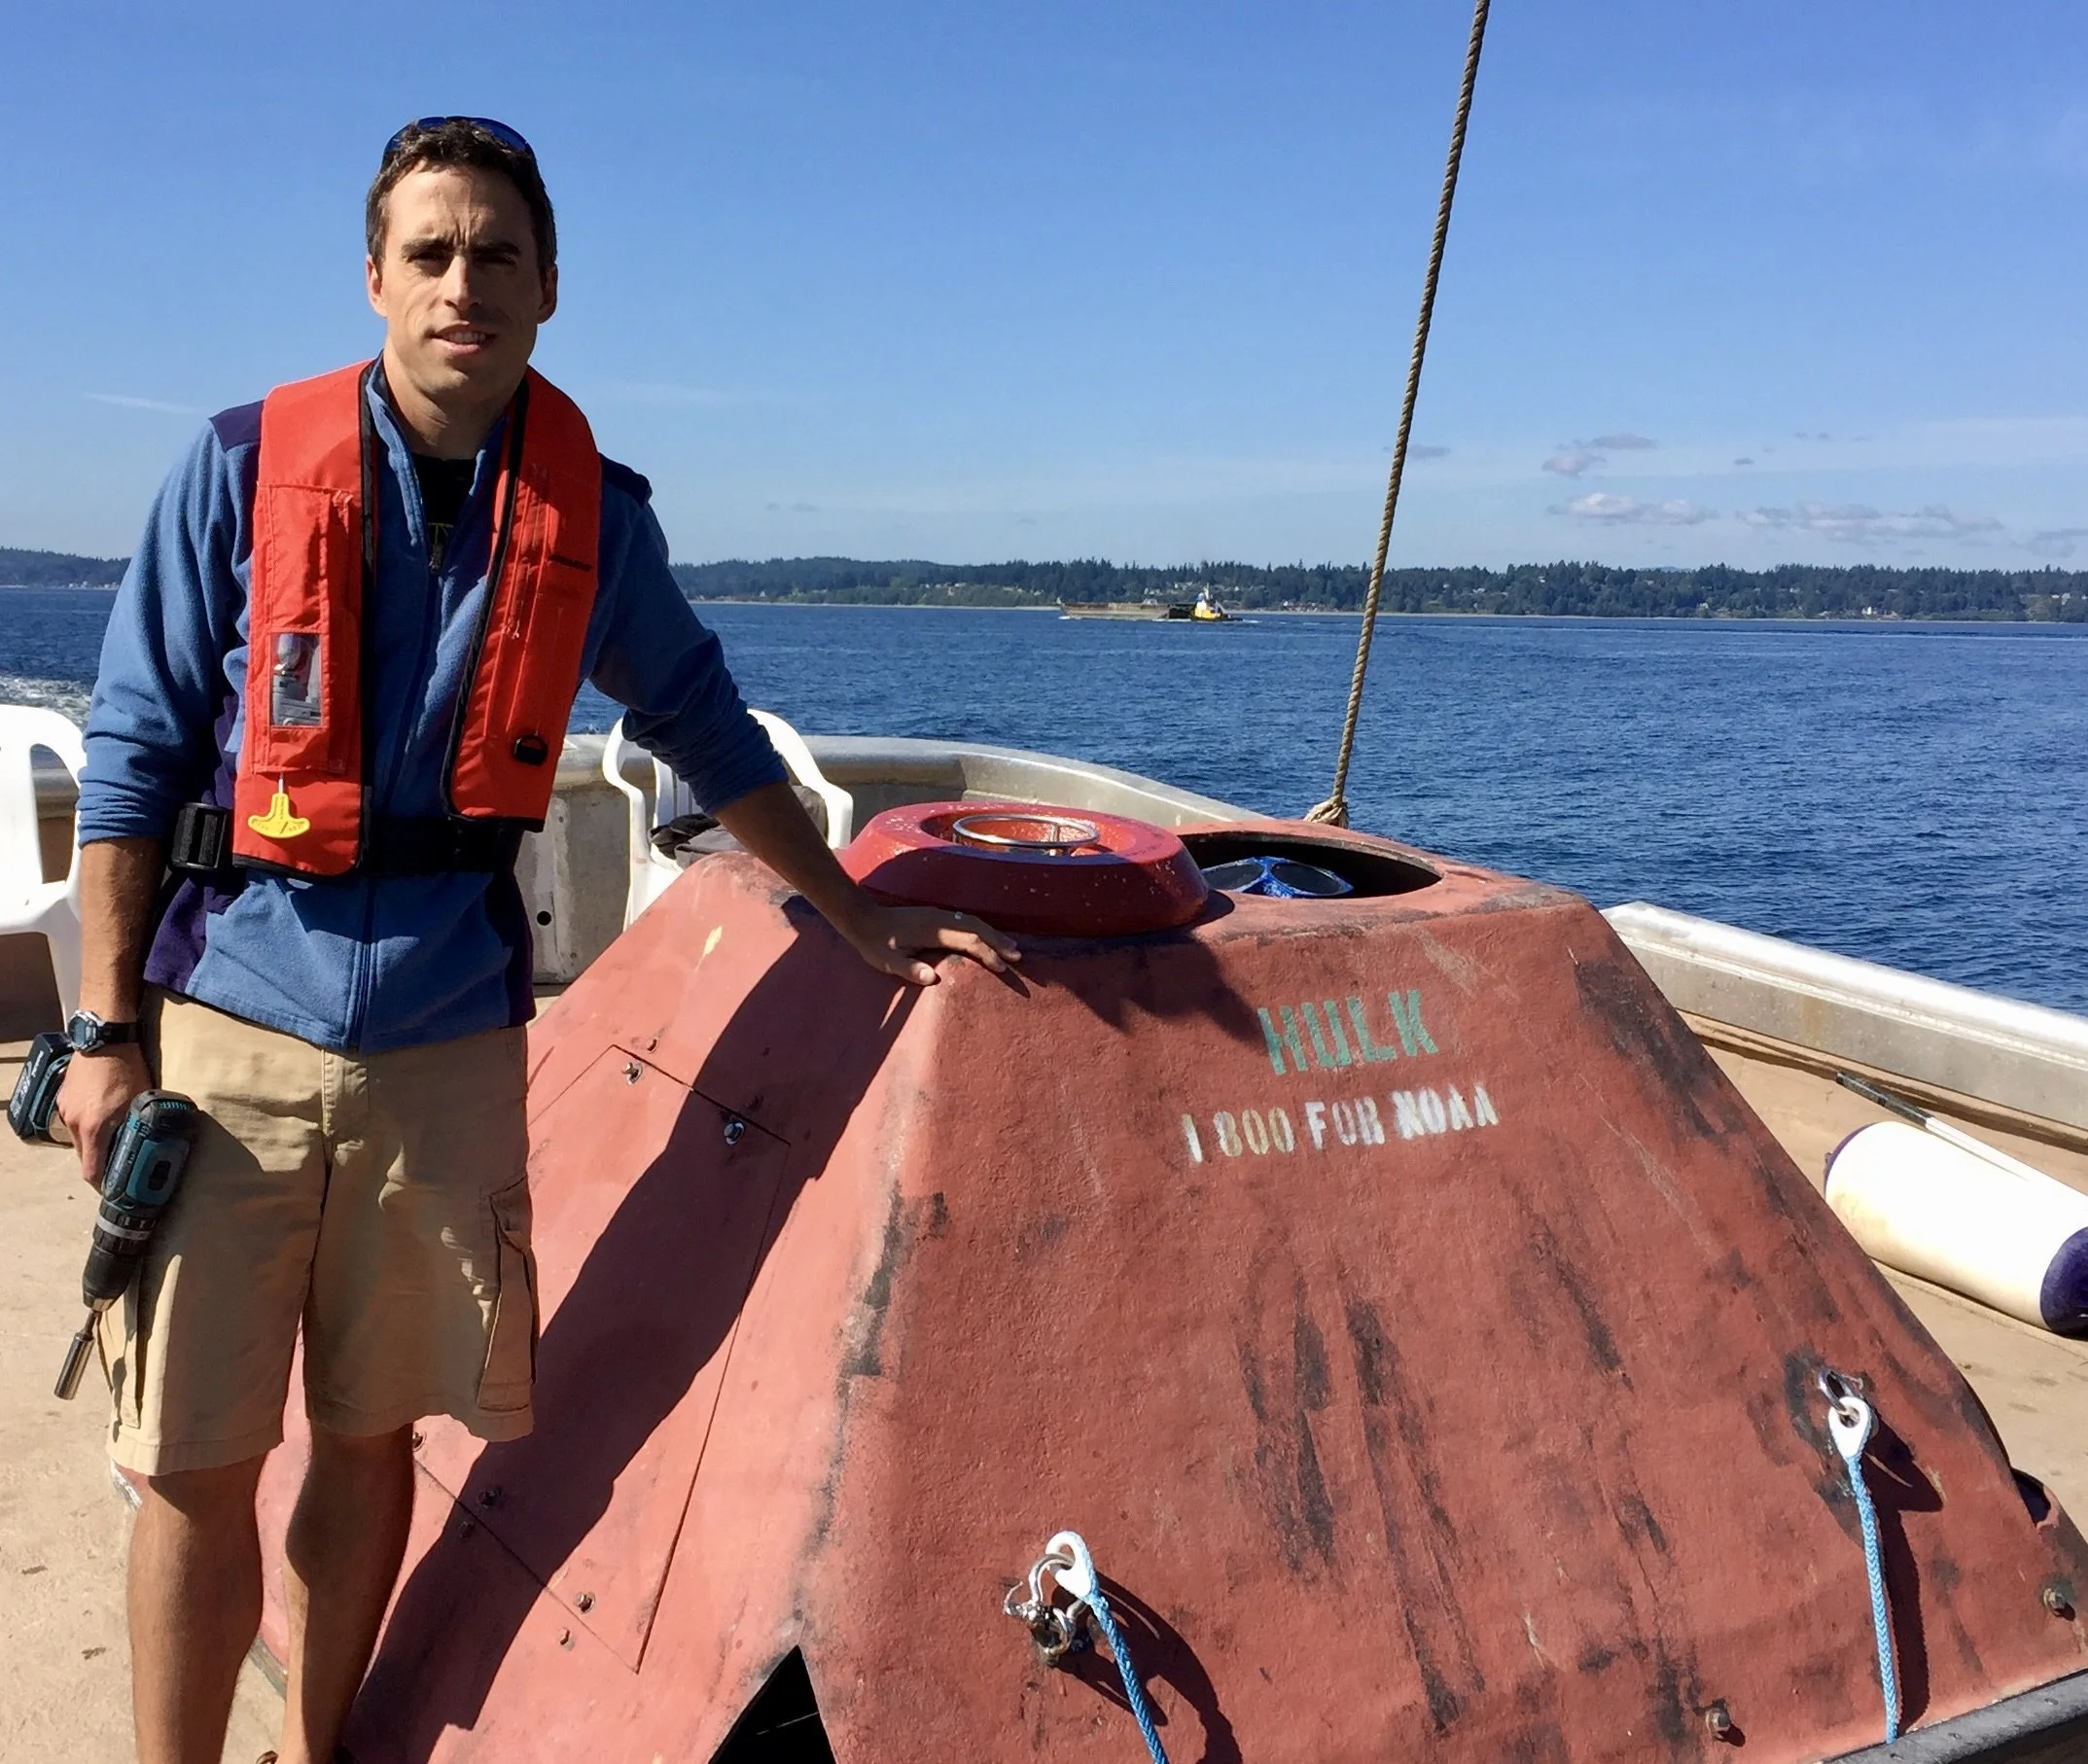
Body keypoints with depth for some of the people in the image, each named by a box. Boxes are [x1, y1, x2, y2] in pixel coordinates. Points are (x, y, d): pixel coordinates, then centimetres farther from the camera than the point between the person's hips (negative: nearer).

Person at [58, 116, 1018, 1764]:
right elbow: (133, 758, 0)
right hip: (234, 1023, -1)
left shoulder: (592, 510, 3)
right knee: (197, 1462, 3)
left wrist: (858, 912, 13)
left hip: (451, 1038, 2)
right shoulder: (245, 465, -3)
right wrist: (107, 1030, -3)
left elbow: (702, 725, 14)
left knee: (373, 1440, 12)